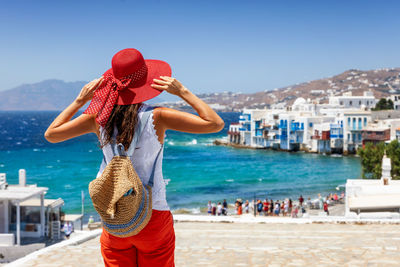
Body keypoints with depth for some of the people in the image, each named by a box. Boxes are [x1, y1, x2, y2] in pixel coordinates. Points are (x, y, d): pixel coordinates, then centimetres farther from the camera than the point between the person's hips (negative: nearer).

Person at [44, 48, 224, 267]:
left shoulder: (99, 117, -7)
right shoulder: (157, 117, -16)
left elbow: (50, 134, 6)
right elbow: (215, 124, -13)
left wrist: (79, 101, 5)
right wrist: (182, 92, -11)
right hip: (154, 216, -2)